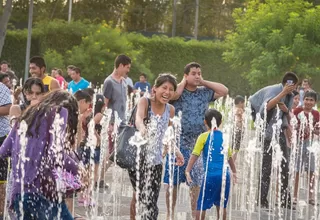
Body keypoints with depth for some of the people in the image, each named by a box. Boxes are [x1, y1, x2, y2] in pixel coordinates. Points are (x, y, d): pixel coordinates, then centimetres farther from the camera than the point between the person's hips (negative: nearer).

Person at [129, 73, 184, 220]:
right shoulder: (145, 102, -10)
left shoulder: (170, 110, 4)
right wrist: (142, 128, -53)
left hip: (155, 159, 3)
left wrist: (176, 151, 9)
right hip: (137, 155, -3)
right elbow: (138, 118, -32)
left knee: (150, 200, -2)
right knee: (138, 194, 2)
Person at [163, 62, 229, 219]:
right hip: (177, 143, -3)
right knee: (172, 181, 4)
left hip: (199, 144, 3)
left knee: (196, 182, 3)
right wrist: (183, 82, -8)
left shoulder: (204, 93, 8)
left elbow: (224, 91, 3)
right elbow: (173, 95, -26)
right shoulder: (179, 91, -3)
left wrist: (204, 83, 2)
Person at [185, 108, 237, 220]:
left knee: (201, 205, 3)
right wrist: (234, 171, 34)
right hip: (224, 175, 4)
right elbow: (230, 157, 21)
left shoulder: (204, 137, -2)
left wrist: (187, 171, -11)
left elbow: (195, 155, -10)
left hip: (211, 175, -4)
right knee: (221, 205, 16)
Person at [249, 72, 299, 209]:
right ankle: (262, 201, 0)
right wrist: (283, 92, -31)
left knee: (284, 166, 7)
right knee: (267, 167, -6)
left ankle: (285, 200, 14)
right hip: (268, 132, -7)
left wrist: (287, 110, -7)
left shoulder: (290, 96, 11)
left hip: (279, 133, 7)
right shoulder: (274, 90, -12)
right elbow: (267, 106, -31)